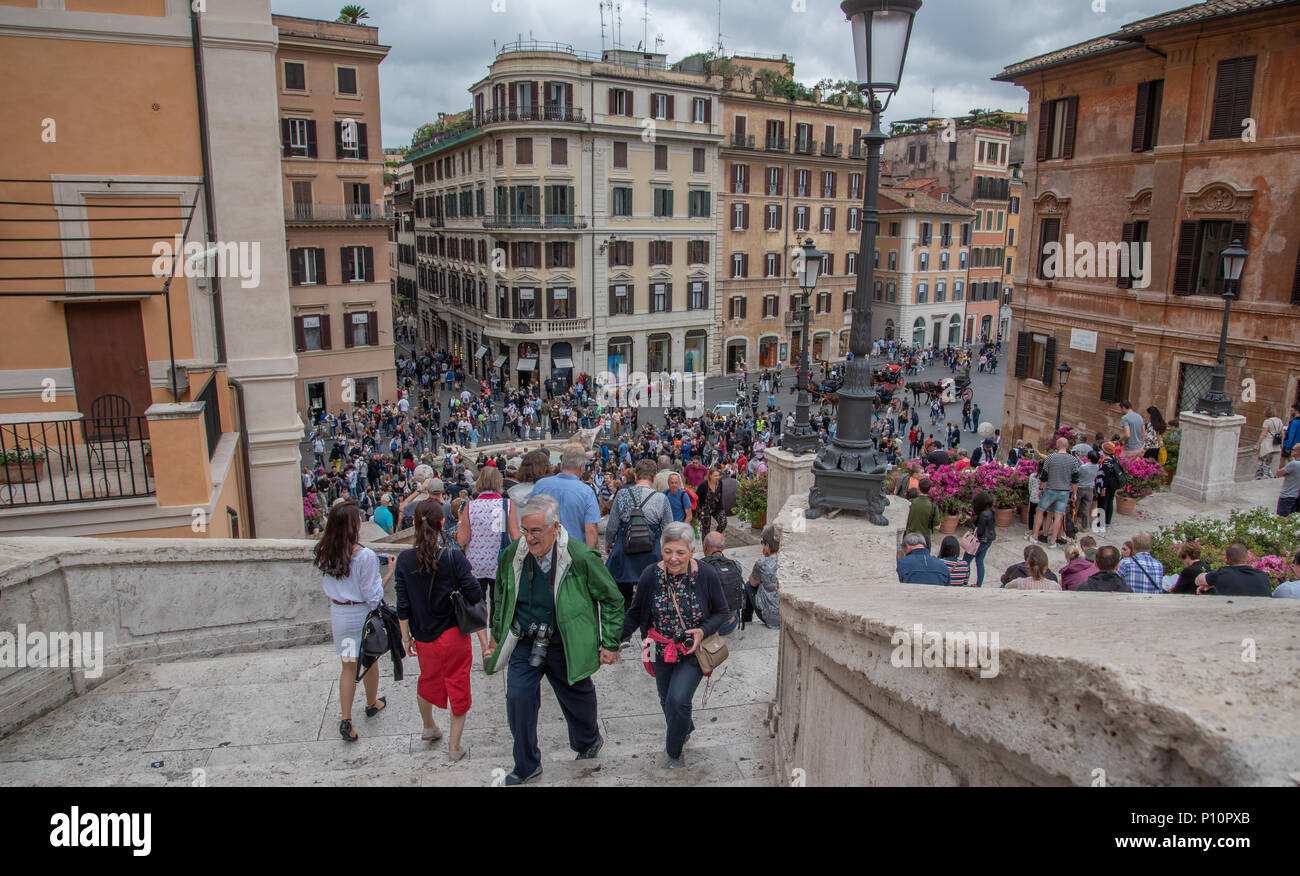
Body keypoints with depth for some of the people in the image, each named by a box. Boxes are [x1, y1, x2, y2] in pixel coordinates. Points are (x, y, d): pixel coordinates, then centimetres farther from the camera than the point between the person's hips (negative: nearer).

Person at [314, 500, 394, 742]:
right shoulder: (365, 556, -24)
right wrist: (389, 573, -9)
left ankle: (346, 719, 9)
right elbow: (372, 595, -18)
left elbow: (328, 586, 5)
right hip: (362, 614, -4)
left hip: (338, 613, 4)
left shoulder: (325, 554, -7)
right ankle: (372, 704, 40)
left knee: (348, 666, 14)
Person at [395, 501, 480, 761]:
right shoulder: (454, 557, -18)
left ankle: (428, 727, 49)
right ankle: (454, 746, 18)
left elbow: (402, 605, -4)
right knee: (458, 686, 12)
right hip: (454, 635, -3)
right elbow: (475, 595, -16)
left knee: (428, 679, 27)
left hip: (424, 637, 3)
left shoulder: (405, 560, -9)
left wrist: (406, 636, 7)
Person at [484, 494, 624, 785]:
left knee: (577, 699, 16)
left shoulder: (581, 558, -22)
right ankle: (527, 766, 18)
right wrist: (497, 635, 15)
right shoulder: (512, 555, -10)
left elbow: (612, 599, -10)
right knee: (518, 699, -4)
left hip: (566, 647, -2)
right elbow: (500, 596, 11)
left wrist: (610, 644, -8)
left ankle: (588, 742, 49)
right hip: (524, 643, 3)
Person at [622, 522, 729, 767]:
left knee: (678, 700, -15)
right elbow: (635, 614, -3)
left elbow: (721, 612, -4)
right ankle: (685, 728, 52)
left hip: (693, 651, -3)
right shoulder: (651, 575, -14)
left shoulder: (706, 575, -17)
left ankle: (674, 754, 12)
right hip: (661, 650, 3)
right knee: (667, 701, 18)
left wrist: (703, 631, -21)